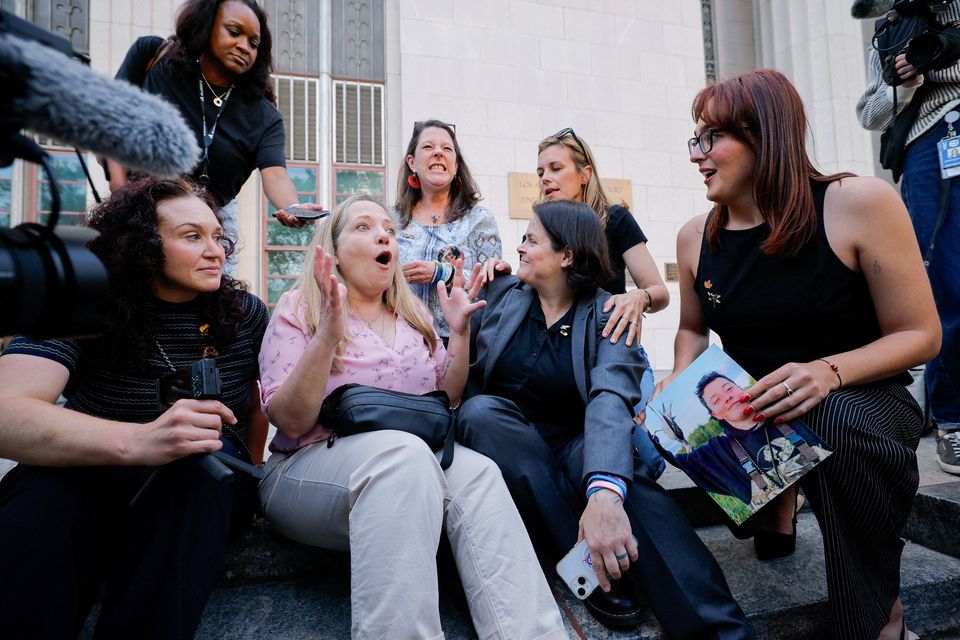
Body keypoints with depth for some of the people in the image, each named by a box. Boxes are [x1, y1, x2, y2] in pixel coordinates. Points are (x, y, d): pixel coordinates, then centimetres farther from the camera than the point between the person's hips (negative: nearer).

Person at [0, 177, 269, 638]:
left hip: (204, 489, 2)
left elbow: (262, 401, 9)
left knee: (207, 458, -34)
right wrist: (136, 441, -45)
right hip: (91, 480, -1)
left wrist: (247, 474, -1)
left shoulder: (246, 313, -5)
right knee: (44, 491, -35)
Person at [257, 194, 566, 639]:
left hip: (414, 463, 4)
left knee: (477, 473, -29)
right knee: (400, 451, -36)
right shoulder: (299, 309, 1)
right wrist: (327, 336, -23)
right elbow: (290, 421, -10)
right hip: (312, 469, -3)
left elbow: (447, 404, 13)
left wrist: (460, 335, -2)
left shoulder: (414, 315, 14)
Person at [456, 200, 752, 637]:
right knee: (481, 411, -31)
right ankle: (590, 568, -27)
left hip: (573, 447, -2)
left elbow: (611, 399, -27)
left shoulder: (607, 315, -7)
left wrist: (605, 493, -44)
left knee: (627, 470, -34)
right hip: (504, 442, 2)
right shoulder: (499, 293, 2)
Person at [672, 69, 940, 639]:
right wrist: (682, 379, -9)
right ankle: (775, 497, 10)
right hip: (752, 412, 4)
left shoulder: (859, 204, -15)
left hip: (862, 399, -4)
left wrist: (829, 371, -29)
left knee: (835, 420, -37)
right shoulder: (696, 237, -2)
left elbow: (920, 334, -10)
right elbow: (693, 329, 13)